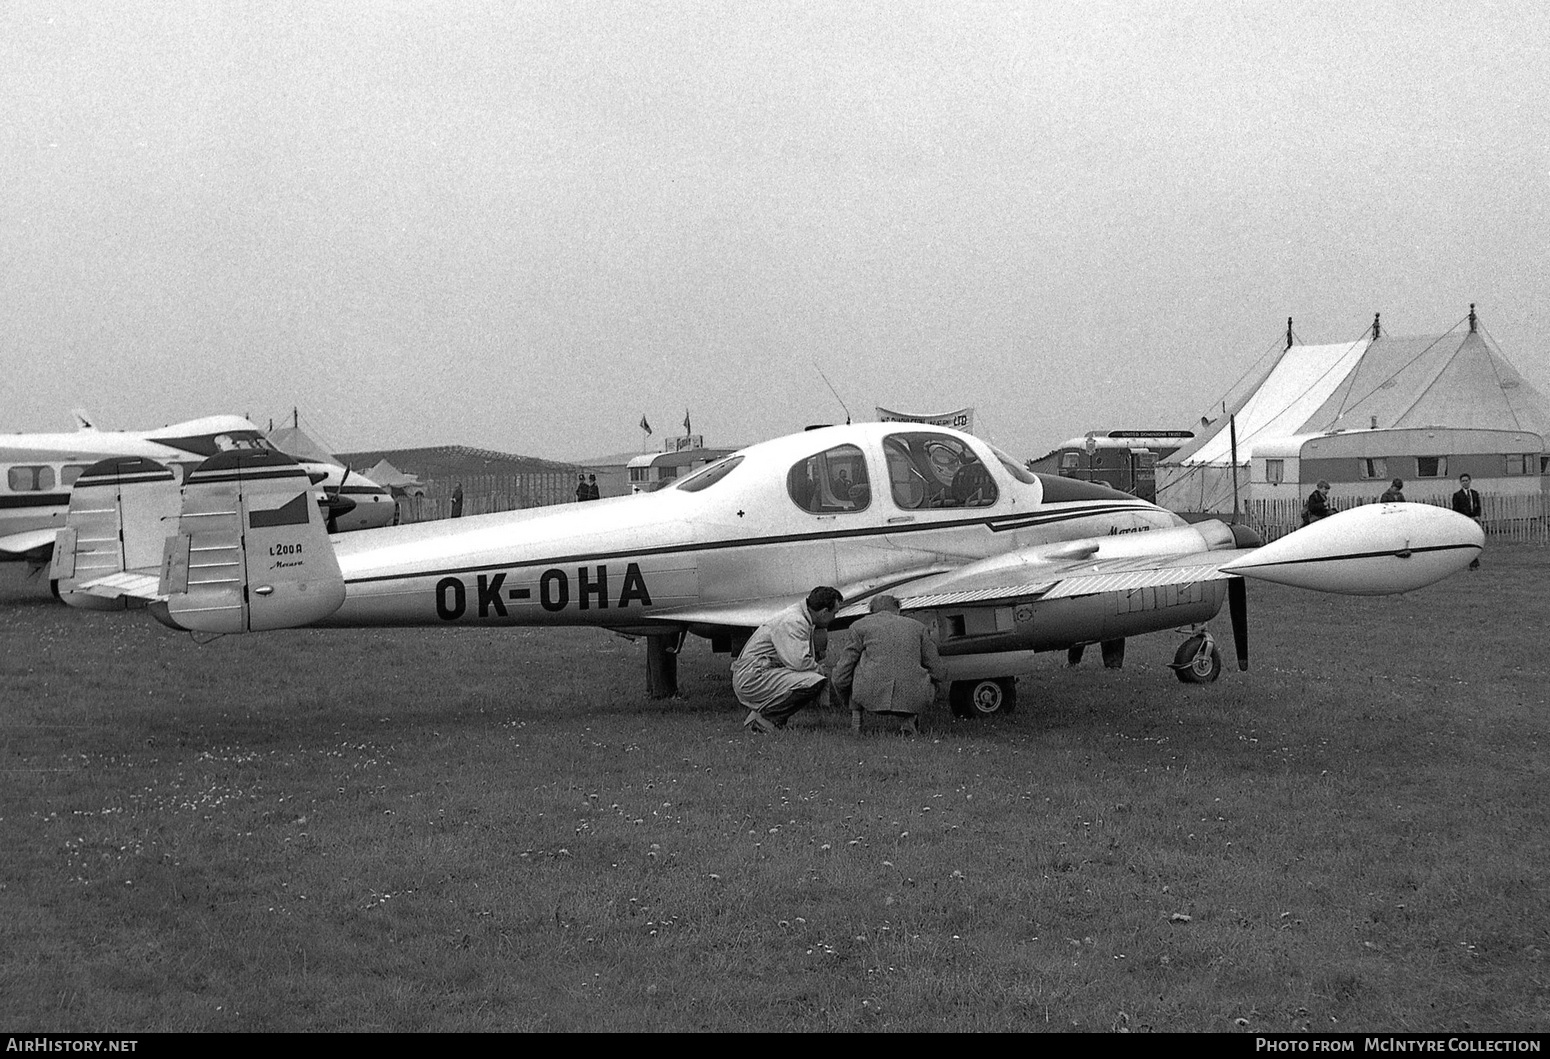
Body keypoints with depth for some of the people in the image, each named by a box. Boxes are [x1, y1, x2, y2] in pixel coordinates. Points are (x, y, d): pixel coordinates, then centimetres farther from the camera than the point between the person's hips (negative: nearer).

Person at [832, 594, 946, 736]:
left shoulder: (860, 626, 14)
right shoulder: (917, 626, 18)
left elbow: (841, 676, 11)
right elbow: (938, 672, 18)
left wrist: (848, 700, 32)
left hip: (872, 697, 0)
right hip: (911, 700, 1)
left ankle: (856, 718, 19)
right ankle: (907, 719, 9)